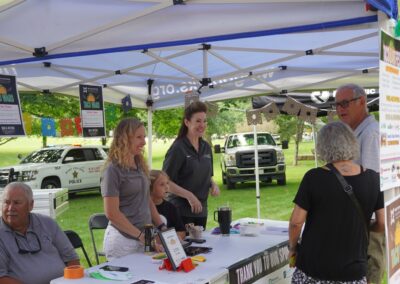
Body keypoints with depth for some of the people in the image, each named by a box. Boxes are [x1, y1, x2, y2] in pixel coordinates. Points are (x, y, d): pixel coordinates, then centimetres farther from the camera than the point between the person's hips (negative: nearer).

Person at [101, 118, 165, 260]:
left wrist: (162, 227, 10)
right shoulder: (113, 170, -13)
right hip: (123, 239, -7)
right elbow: (111, 213, -16)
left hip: (144, 236, 7)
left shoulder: (140, 166, 9)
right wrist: (141, 236, -16)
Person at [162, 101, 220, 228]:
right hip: (181, 211, -6)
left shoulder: (206, 147, 8)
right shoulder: (178, 148, -12)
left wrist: (213, 185, 0)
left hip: (201, 210, 7)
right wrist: (189, 195, -21)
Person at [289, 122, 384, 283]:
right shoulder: (373, 179, -4)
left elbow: (296, 221, -10)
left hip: (313, 270, -1)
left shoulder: (314, 178, -12)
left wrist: (292, 247, 7)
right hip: (353, 271, 2)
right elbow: (383, 223, 0)